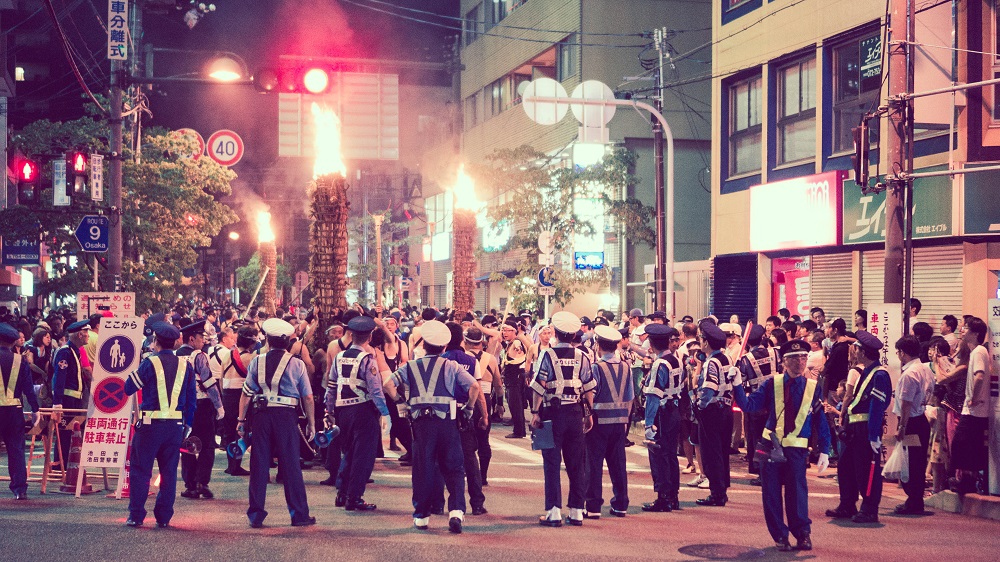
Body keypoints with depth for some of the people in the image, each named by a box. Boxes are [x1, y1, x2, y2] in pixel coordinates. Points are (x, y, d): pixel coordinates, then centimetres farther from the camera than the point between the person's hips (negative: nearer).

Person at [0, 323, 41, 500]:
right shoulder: (20, 360, 2)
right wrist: (35, 410, 4)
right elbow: (28, 387, 1)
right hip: (15, 409, 2)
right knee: (16, 448, 5)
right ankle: (20, 488, 0)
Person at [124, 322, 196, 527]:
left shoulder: (150, 363, -7)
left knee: (140, 470, 4)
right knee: (169, 472, 9)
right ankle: (164, 517, 11)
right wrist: (187, 425, 16)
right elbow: (192, 399, 10)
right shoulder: (185, 366, 7)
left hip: (151, 424, -4)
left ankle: (136, 516, 3)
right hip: (176, 425, 4)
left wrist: (136, 370, 13)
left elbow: (128, 388, -2)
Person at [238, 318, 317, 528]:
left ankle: (255, 516, 9)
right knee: (290, 465, 3)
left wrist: (241, 420, 9)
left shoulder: (257, 362, 4)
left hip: (262, 415, 1)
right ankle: (299, 515, 7)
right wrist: (311, 424, 7)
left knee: (259, 465, 6)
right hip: (287, 416, -1)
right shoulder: (296, 364, 1)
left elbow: (246, 393, 3)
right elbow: (308, 397, 0)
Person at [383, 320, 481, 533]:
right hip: (447, 421, -1)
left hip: (421, 421, 1)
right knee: (453, 468, 5)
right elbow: (474, 386, -4)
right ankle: (456, 510, -11)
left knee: (423, 468, 8)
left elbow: (389, 384, -4)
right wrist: (469, 408, 9)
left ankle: (421, 515, 13)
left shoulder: (411, 367, 8)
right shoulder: (451, 366, 5)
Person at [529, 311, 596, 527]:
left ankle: (554, 512, -2)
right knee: (576, 463, 9)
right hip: (576, 413, 3)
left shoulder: (548, 355, -7)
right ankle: (576, 511, 12)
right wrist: (588, 414, 13)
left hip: (553, 413, -3)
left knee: (552, 462, 1)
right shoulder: (581, 357, 3)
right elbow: (589, 388, 5)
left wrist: (535, 412, -4)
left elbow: (539, 386, -10)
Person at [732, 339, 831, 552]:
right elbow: (749, 405, -5)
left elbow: (821, 421, 3)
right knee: (771, 493, 3)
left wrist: (824, 452, -2)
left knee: (796, 491, -3)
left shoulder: (813, 388, 2)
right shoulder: (771, 385, 2)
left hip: (797, 449, -1)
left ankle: (802, 534, 13)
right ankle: (780, 536, 15)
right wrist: (737, 386, -19)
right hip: (771, 445, 1)